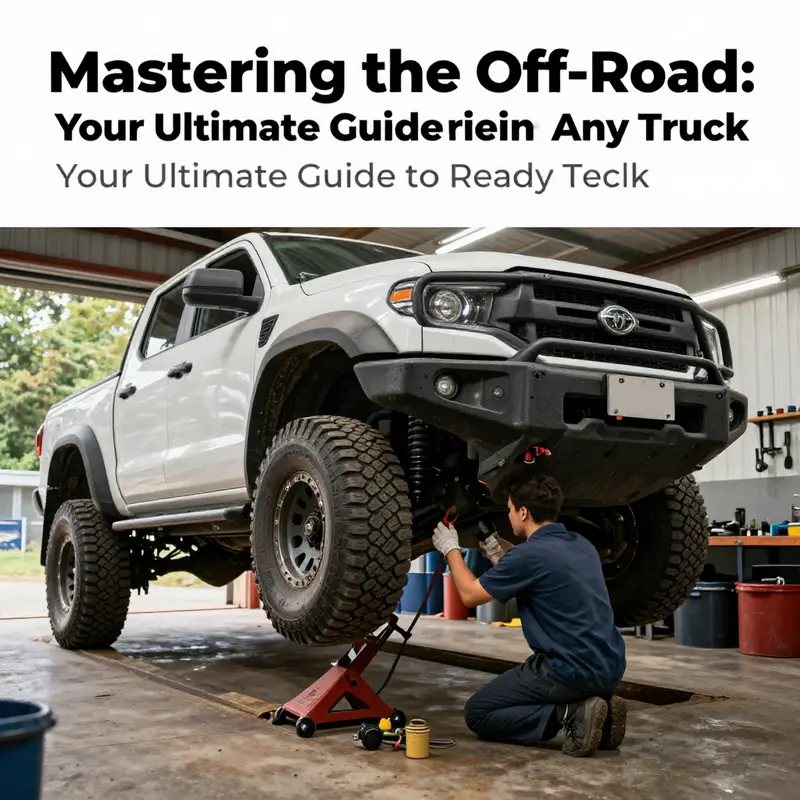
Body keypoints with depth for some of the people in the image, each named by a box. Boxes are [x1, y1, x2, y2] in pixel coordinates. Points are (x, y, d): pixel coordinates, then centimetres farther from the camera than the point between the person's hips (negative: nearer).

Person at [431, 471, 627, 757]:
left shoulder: (530, 554, -16)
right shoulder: (582, 545, 8)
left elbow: (470, 594, -2)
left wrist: (450, 548, 13)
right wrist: (499, 554, 23)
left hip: (572, 671, -8)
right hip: (610, 668, 8)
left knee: (477, 712, 7)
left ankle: (569, 714, -10)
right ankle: (599, 703, 9)